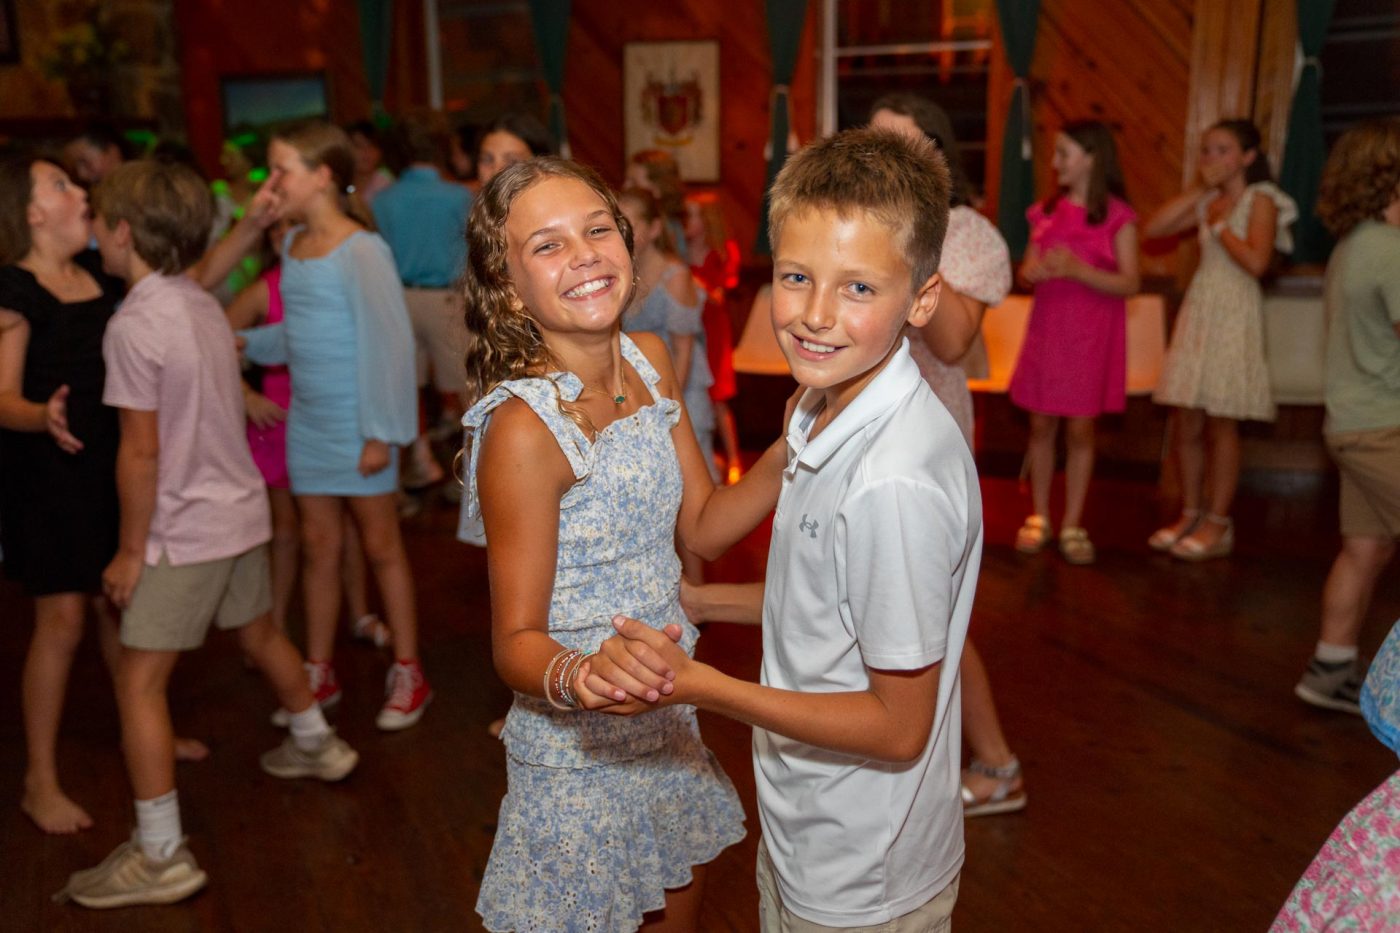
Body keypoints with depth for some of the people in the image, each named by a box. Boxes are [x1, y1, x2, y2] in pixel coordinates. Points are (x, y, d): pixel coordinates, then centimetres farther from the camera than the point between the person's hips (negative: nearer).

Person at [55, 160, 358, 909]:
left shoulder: (134, 323, -19)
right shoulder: (203, 305, 4)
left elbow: (141, 452, -19)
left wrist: (130, 550, -12)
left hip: (185, 530, -8)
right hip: (241, 509, 8)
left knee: (139, 682, 0)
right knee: (259, 633, 26)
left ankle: (160, 856, 6)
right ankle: (316, 744, 46)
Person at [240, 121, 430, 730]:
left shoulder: (361, 251, -16)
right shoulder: (292, 244, 7)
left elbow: (386, 343, -18)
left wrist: (381, 433, -18)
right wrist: (249, 343, 0)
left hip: (356, 423, -6)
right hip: (307, 419, 7)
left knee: (380, 544, 5)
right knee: (318, 544, 14)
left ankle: (407, 674, 20)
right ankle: (319, 672, 28)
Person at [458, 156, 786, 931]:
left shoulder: (650, 362, -4)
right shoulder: (523, 429, -26)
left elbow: (703, 526, 2)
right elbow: (516, 641, -20)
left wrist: (788, 458, -13)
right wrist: (578, 681, -41)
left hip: (665, 720, 7)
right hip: (577, 753, -7)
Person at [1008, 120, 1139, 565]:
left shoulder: (1117, 216, -5)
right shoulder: (1047, 211, 8)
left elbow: (1129, 283, -10)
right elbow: (1027, 269, 12)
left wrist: (1077, 269, -22)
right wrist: (1036, 270, -12)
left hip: (1091, 335, -4)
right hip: (1046, 328, 4)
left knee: (1080, 429, 2)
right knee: (1041, 425, 6)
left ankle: (1073, 525, 12)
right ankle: (1039, 517, 19)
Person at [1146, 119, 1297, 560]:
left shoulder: (1260, 199, -5)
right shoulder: (1208, 202, 13)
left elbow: (1256, 262, -17)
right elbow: (1154, 229, 4)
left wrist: (1218, 226, -8)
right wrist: (1199, 191, 3)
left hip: (1233, 316, -6)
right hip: (1197, 311, 6)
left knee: (1220, 424, -1)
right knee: (1185, 424, 6)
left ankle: (1218, 525, 8)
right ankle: (1190, 515, 18)